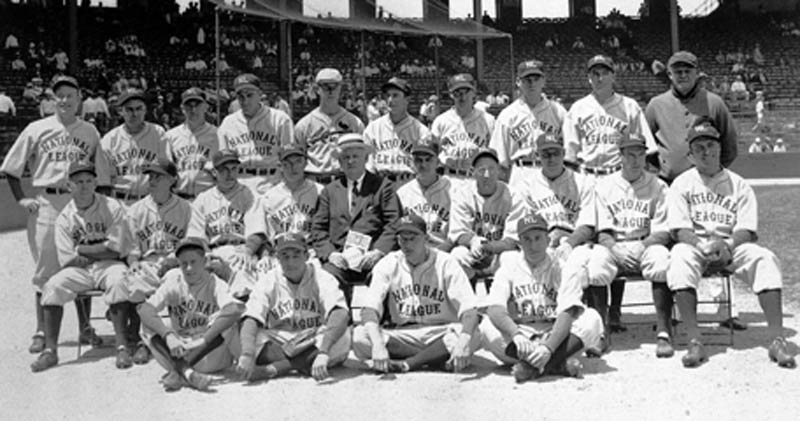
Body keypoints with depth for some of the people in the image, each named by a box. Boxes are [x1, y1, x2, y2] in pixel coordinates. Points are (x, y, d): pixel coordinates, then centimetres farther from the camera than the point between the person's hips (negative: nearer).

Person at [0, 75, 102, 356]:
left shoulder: (90, 132, 7)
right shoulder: (37, 130, 2)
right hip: (45, 203, -1)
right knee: (45, 267, 2)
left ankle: (85, 328, 15)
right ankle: (41, 331, 10)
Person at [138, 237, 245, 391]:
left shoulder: (215, 284, -9)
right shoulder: (173, 284, -2)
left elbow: (236, 309, -31)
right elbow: (144, 309, -18)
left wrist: (203, 340, -39)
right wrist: (168, 335, -34)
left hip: (210, 354, -2)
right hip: (178, 352, 2)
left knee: (226, 319, -27)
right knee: (149, 324, -17)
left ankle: (177, 373, -32)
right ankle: (186, 372, -38)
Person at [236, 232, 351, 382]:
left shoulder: (322, 279, -11)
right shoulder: (268, 281, -5)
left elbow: (341, 314, -30)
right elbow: (251, 320, -19)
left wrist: (323, 352, -46)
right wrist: (247, 355, -39)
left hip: (313, 345, -1)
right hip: (278, 345, 1)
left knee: (342, 336, -33)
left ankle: (274, 368, -27)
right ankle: (305, 364, -26)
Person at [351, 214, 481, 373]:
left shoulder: (445, 263, -7)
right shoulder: (388, 265, -2)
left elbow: (469, 309, -17)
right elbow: (370, 308, -14)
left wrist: (463, 340, -38)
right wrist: (377, 343, -34)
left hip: (440, 334, -1)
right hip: (402, 335, 2)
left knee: (472, 337, -32)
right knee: (359, 336, -26)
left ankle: (407, 363, -20)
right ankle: (440, 359, -17)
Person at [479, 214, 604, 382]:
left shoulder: (561, 268, -4)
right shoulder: (509, 267, -1)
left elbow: (566, 314, -17)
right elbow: (494, 309, -17)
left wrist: (548, 347, -35)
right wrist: (516, 335, -37)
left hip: (555, 335, 0)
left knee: (591, 319, -24)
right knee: (488, 327, -28)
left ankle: (531, 366, -30)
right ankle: (557, 364, -30)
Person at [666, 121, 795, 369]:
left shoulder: (739, 185, 11)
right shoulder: (682, 183, 8)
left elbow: (747, 230, 1)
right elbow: (679, 229, -4)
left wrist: (727, 245, -21)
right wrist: (705, 246, -22)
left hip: (732, 245, 2)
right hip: (695, 245, -1)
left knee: (765, 259, -28)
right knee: (680, 256, -36)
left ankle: (777, 339, -32)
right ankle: (694, 342, -40)